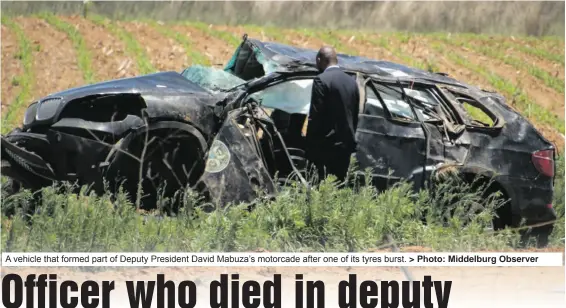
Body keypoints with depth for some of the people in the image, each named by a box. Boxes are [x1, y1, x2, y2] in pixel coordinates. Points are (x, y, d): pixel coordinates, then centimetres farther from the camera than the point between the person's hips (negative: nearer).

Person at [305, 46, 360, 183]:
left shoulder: (321, 80, -10)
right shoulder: (352, 81, 12)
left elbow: (315, 116, -12)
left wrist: (309, 146, -7)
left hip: (327, 146, -7)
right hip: (346, 145, 7)